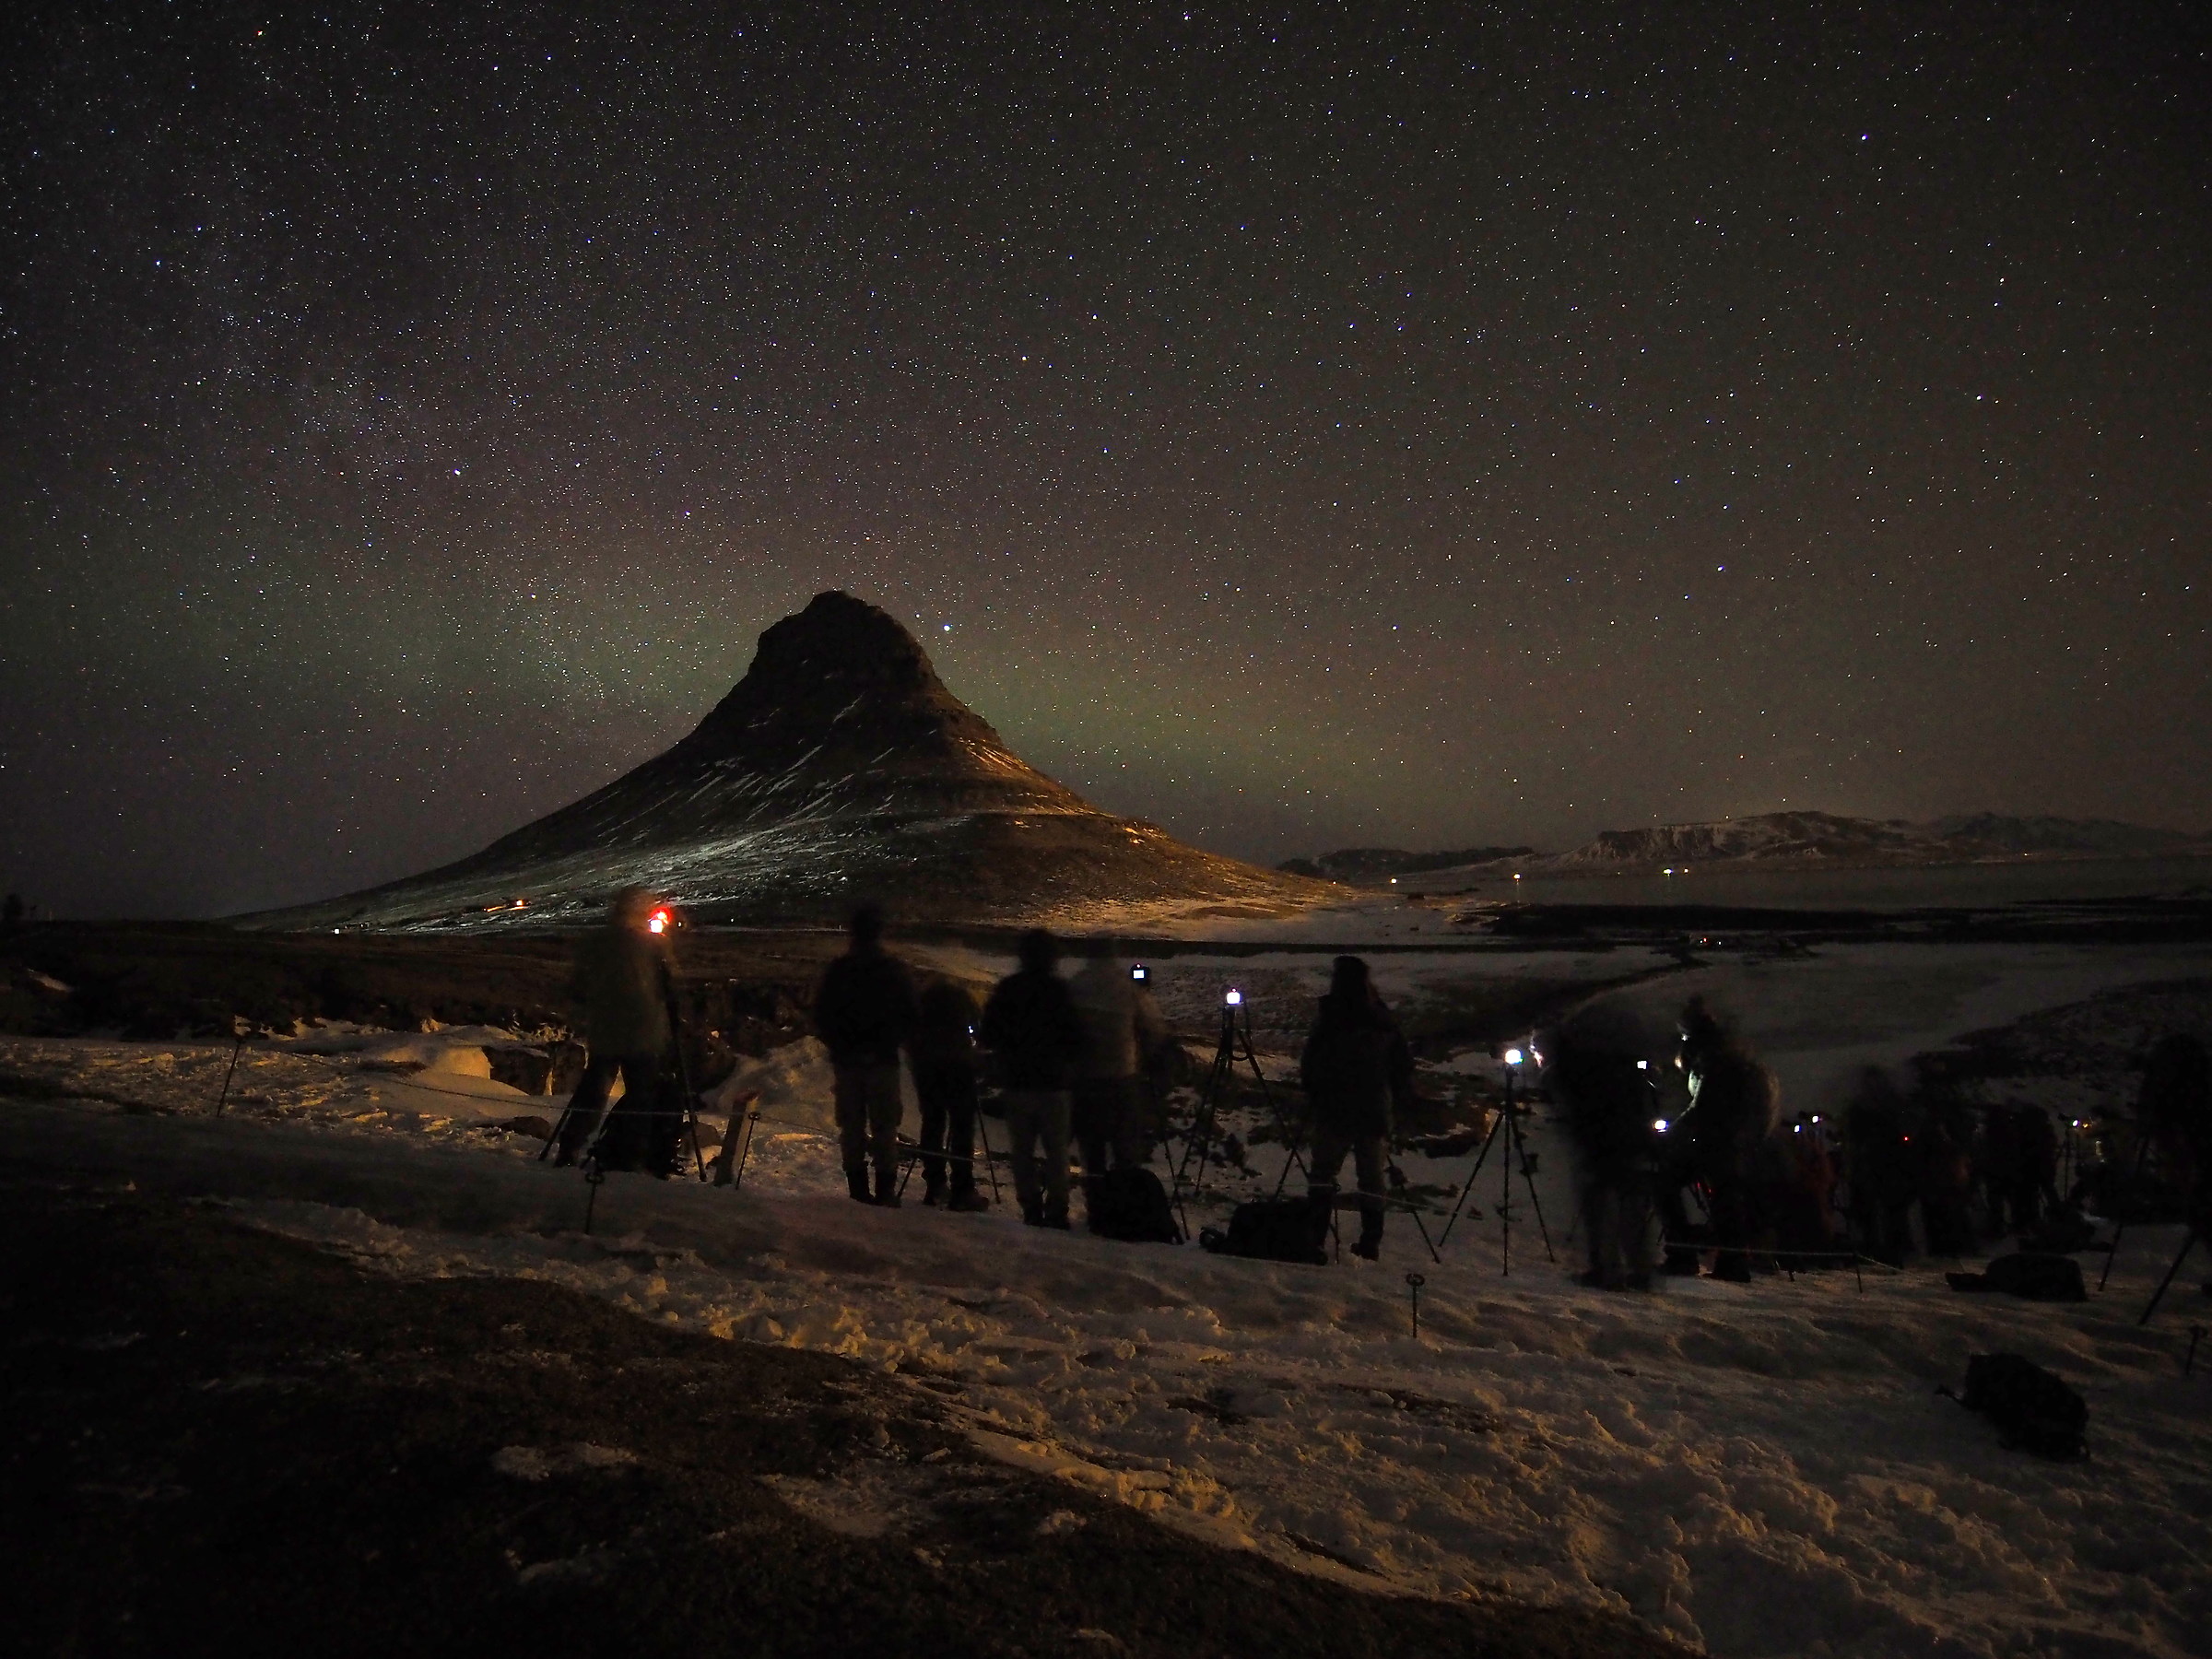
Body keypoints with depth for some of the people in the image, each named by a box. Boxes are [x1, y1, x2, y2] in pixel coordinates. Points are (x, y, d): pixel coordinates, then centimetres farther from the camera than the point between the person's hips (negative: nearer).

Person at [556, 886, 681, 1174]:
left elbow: (576, 988, 7)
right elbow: (672, 982, -5)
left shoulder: (591, 942, 3)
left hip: (601, 1033, 4)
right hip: (644, 1036, -4)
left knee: (593, 1088, 17)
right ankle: (621, 1159, 1)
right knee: (644, 1094, 4)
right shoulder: (654, 942, -9)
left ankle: (568, 1151, 16)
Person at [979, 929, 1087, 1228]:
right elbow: (1075, 1038, -9)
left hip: (1015, 1082, 3)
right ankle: (1056, 1211, 4)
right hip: (1052, 1082, -3)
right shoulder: (1059, 991, -10)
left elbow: (987, 1037, 3)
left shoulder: (1005, 989, 0)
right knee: (1057, 1150, 6)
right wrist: (1070, 1062, 10)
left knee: (1022, 1149, 11)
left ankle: (1031, 1209, 10)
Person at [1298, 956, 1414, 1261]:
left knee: (1323, 1170, 5)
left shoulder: (1329, 1020, -13)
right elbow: (1404, 1062, 8)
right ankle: (1371, 1241, 10)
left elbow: (1310, 1064, -8)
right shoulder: (1383, 1021, 2)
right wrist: (1403, 1096, 19)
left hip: (1334, 1110, -4)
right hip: (1375, 1110, 4)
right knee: (1371, 1175, 10)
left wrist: (1311, 1093, 10)